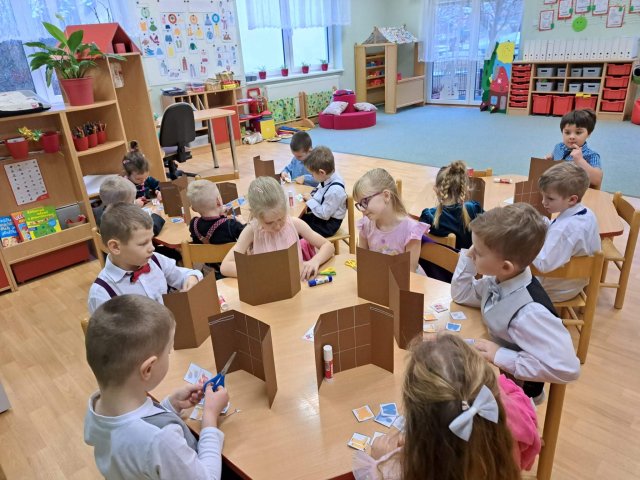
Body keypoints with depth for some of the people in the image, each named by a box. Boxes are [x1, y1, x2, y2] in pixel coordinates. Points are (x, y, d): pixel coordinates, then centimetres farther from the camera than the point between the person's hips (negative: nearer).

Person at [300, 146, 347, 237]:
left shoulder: (335, 190, -31)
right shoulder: (329, 178, -6)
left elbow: (324, 214, -26)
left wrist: (310, 200, -17)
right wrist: (311, 197, -4)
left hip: (328, 224, -9)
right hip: (320, 216, 9)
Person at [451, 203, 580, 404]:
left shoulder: (529, 312, -33)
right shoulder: (498, 280, -11)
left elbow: (568, 367, -35)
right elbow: (461, 295, 3)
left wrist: (501, 356, -31)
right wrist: (468, 257, -13)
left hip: (519, 388, -6)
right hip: (497, 370, 6)